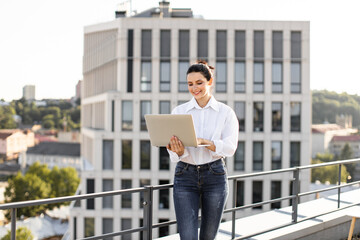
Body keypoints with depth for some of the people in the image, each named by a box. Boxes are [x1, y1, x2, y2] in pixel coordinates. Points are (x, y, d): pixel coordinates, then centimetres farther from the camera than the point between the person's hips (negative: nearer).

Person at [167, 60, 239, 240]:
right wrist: (178, 150, -27)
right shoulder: (178, 111, 5)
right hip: (185, 176, 0)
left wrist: (202, 141, -26)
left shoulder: (225, 112, 2)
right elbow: (174, 154, -2)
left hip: (215, 176, 0)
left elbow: (230, 147, -10)